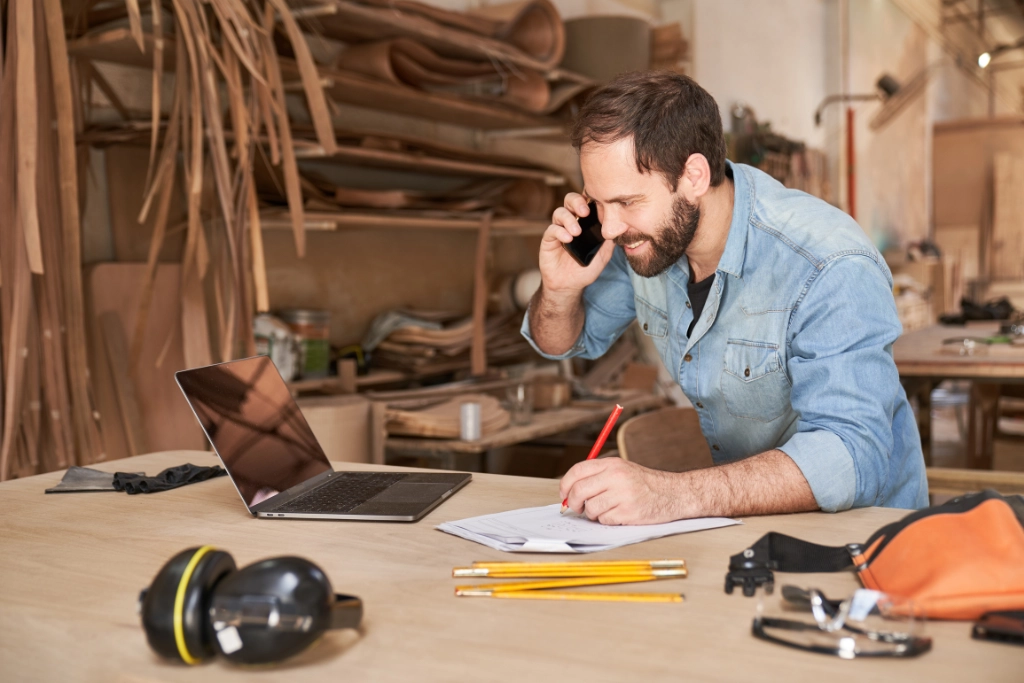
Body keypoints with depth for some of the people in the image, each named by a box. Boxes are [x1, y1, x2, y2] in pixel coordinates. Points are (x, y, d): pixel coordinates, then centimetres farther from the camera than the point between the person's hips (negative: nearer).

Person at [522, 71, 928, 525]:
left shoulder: (832, 272, -28)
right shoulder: (650, 231, -8)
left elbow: (850, 457, -38)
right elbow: (566, 343, 8)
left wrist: (675, 494, -48)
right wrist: (560, 289, -15)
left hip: (857, 521, -5)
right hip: (741, 512, 5)